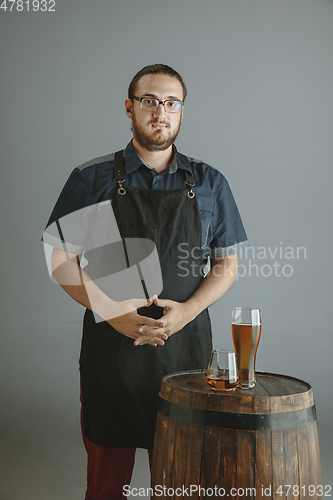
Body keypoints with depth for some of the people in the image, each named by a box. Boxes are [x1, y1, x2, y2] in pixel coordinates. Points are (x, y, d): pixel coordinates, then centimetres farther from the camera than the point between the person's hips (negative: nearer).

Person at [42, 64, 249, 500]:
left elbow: (227, 266, 8)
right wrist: (113, 311, -13)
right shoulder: (92, 180, 2)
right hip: (110, 347, -1)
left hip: (187, 348, 1)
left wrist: (186, 311, -10)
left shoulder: (209, 184, 6)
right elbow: (62, 263, 1)